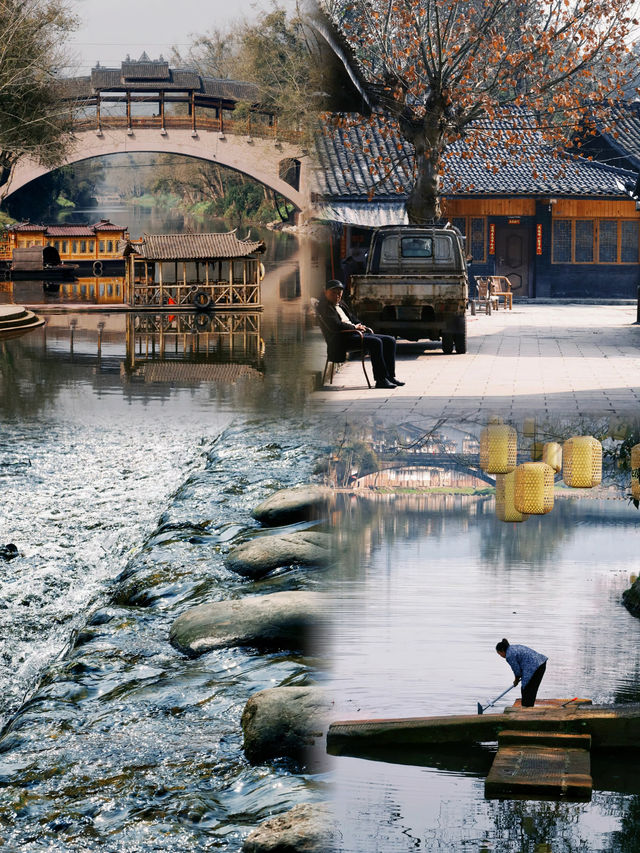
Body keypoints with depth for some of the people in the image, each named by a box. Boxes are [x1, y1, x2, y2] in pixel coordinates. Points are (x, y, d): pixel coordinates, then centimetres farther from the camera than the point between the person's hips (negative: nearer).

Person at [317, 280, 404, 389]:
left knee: (390, 340, 0)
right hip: (343, 338, -10)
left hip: (357, 333, 10)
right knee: (375, 342, -31)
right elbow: (335, 326, -19)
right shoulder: (324, 307, -6)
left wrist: (362, 327, 11)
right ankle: (381, 379, -30)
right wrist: (354, 327, -7)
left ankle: (390, 376, -1)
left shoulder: (341, 305, 25)